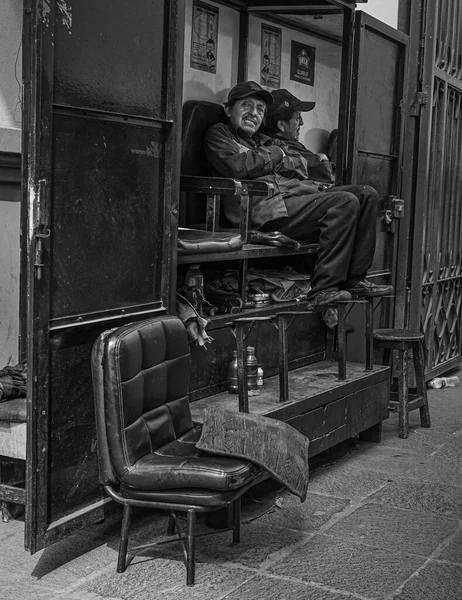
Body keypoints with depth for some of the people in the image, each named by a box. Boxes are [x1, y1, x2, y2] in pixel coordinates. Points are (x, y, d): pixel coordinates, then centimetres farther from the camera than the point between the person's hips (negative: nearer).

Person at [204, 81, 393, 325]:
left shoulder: (263, 140, 32)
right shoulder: (218, 134, 12)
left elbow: (302, 167, 20)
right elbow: (238, 167, -10)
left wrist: (278, 161, -1)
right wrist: (276, 154, 4)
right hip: (268, 206, -8)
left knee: (366, 194, -3)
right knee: (345, 202, -26)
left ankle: (354, 279, -8)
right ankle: (324, 290, -28)